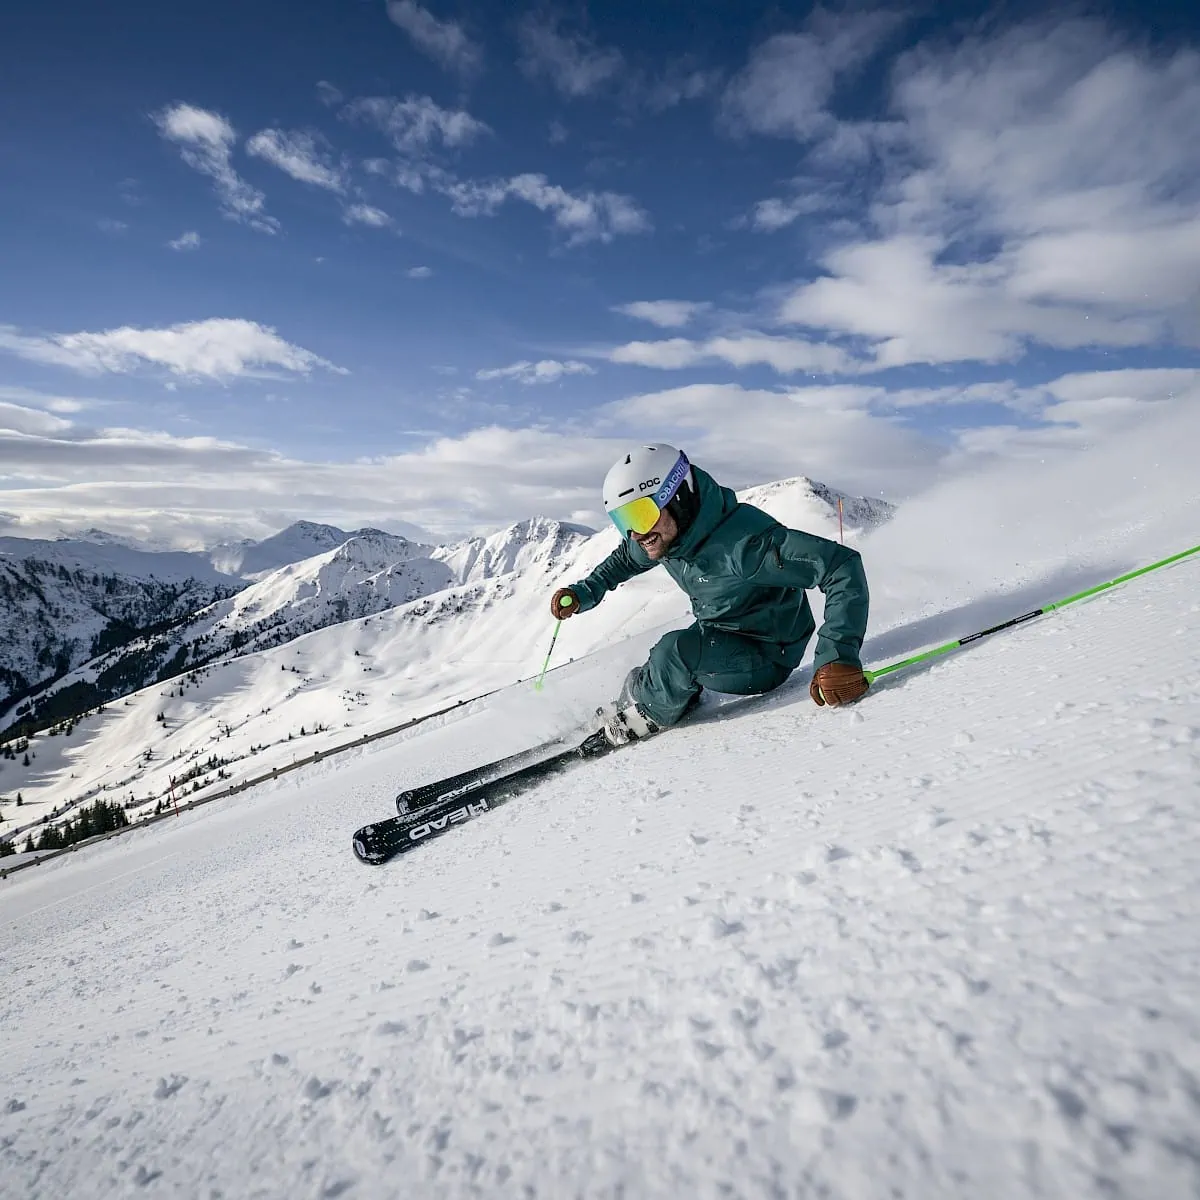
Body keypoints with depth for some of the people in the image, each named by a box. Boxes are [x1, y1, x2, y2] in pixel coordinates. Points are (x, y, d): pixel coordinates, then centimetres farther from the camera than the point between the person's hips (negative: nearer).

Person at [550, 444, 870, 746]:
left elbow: (843, 566, -36)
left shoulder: (742, 541, -35)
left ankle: (632, 721, -3)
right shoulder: (665, 534, -10)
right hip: (715, 638, 8)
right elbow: (626, 557, 14)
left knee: (676, 654, -28)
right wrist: (585, 592, -1)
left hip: (766, 656, -8)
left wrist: (837, 656, -44)